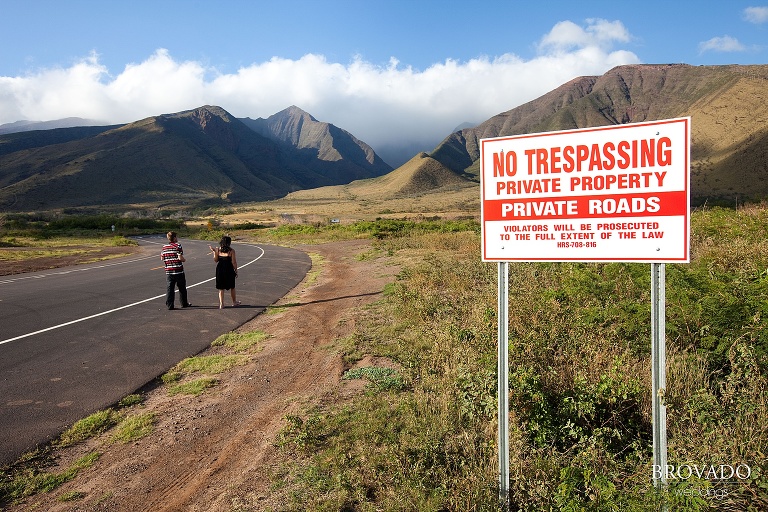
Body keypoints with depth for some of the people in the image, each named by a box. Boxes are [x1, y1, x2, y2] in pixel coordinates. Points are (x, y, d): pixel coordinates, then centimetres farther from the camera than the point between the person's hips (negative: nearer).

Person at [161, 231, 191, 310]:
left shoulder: (164, 247, 7)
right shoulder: (178, 246, -11)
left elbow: (162, 258, 9)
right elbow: (180, 257, -18)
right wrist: (184, 260, 2)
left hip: (168, 271, 4)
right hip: (179, 270, -4)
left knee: (170, 288, 5)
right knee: (182, 288, 11)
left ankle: (169, 305, 1)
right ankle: (184, 303, 21)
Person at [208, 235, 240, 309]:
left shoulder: (217, 250, -3)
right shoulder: (231, 251, -11)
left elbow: (216, 260, 4)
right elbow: (234, 262, -10)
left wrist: (213, 252, 8)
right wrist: (236, 271, 1)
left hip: (220, 270, 2)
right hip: (229, 270, -2)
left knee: (221, 288, 10)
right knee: (232, 287, 15)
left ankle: (221, 304, 9)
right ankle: (234, 302, 27)